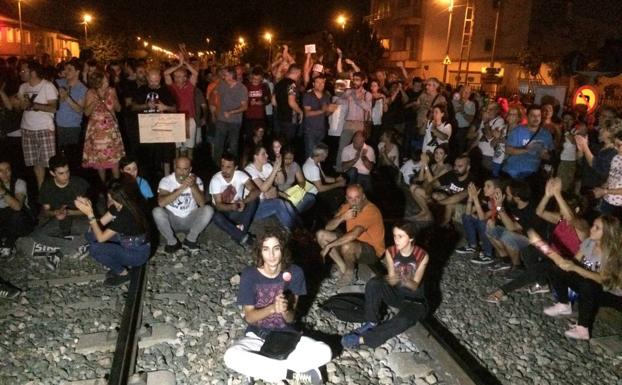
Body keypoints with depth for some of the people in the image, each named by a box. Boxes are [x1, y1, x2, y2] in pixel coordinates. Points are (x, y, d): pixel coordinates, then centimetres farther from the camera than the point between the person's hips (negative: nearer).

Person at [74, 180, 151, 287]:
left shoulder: (125, 215, -32)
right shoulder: (117, 206, -5)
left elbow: (100, 238, -24)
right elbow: (100, 223, 2)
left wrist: (90, 214, -24)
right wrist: (88, 207, -11)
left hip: (138, 253, -9)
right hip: (128, 243, 9)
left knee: (94, 249, -21)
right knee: (91, 235, 5)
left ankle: (122, 273, 1)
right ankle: (120, 263, 11)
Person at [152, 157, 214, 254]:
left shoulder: (196, 180, -8)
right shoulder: (166, 180, -12)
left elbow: (202, 203, -20)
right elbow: (161, 203, -29)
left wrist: (193, 186, -35)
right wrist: (181, 188, -35)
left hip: (190, 219, 1)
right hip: (172, 219, -1)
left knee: (208, 210, -25)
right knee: (157, 211, -30)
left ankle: (190, 240, -8)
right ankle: (172, 242, -9)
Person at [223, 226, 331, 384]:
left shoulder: (294, 273, -11)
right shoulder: (249, 275, -13)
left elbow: (291, 318, -6)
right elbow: (249, 317, -11)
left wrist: (285, 310, -30)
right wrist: (272, 308, -29)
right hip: (257, 335, -1)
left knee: (325, 352, -23)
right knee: (231, 356, -33)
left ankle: (258, 369, -16)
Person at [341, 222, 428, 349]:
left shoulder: (422, 256, -18)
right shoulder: (390, 252, -10)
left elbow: (415, 286, -17)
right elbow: (391, 280, -10)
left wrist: (406, 281, -41)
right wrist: (392, 280, -35)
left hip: (414, 300, -3)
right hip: (396, 293, 3)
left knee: (404, 319, -38)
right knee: (373, 283, -30)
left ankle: (362, 339, -29)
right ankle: (372, 323, -13)